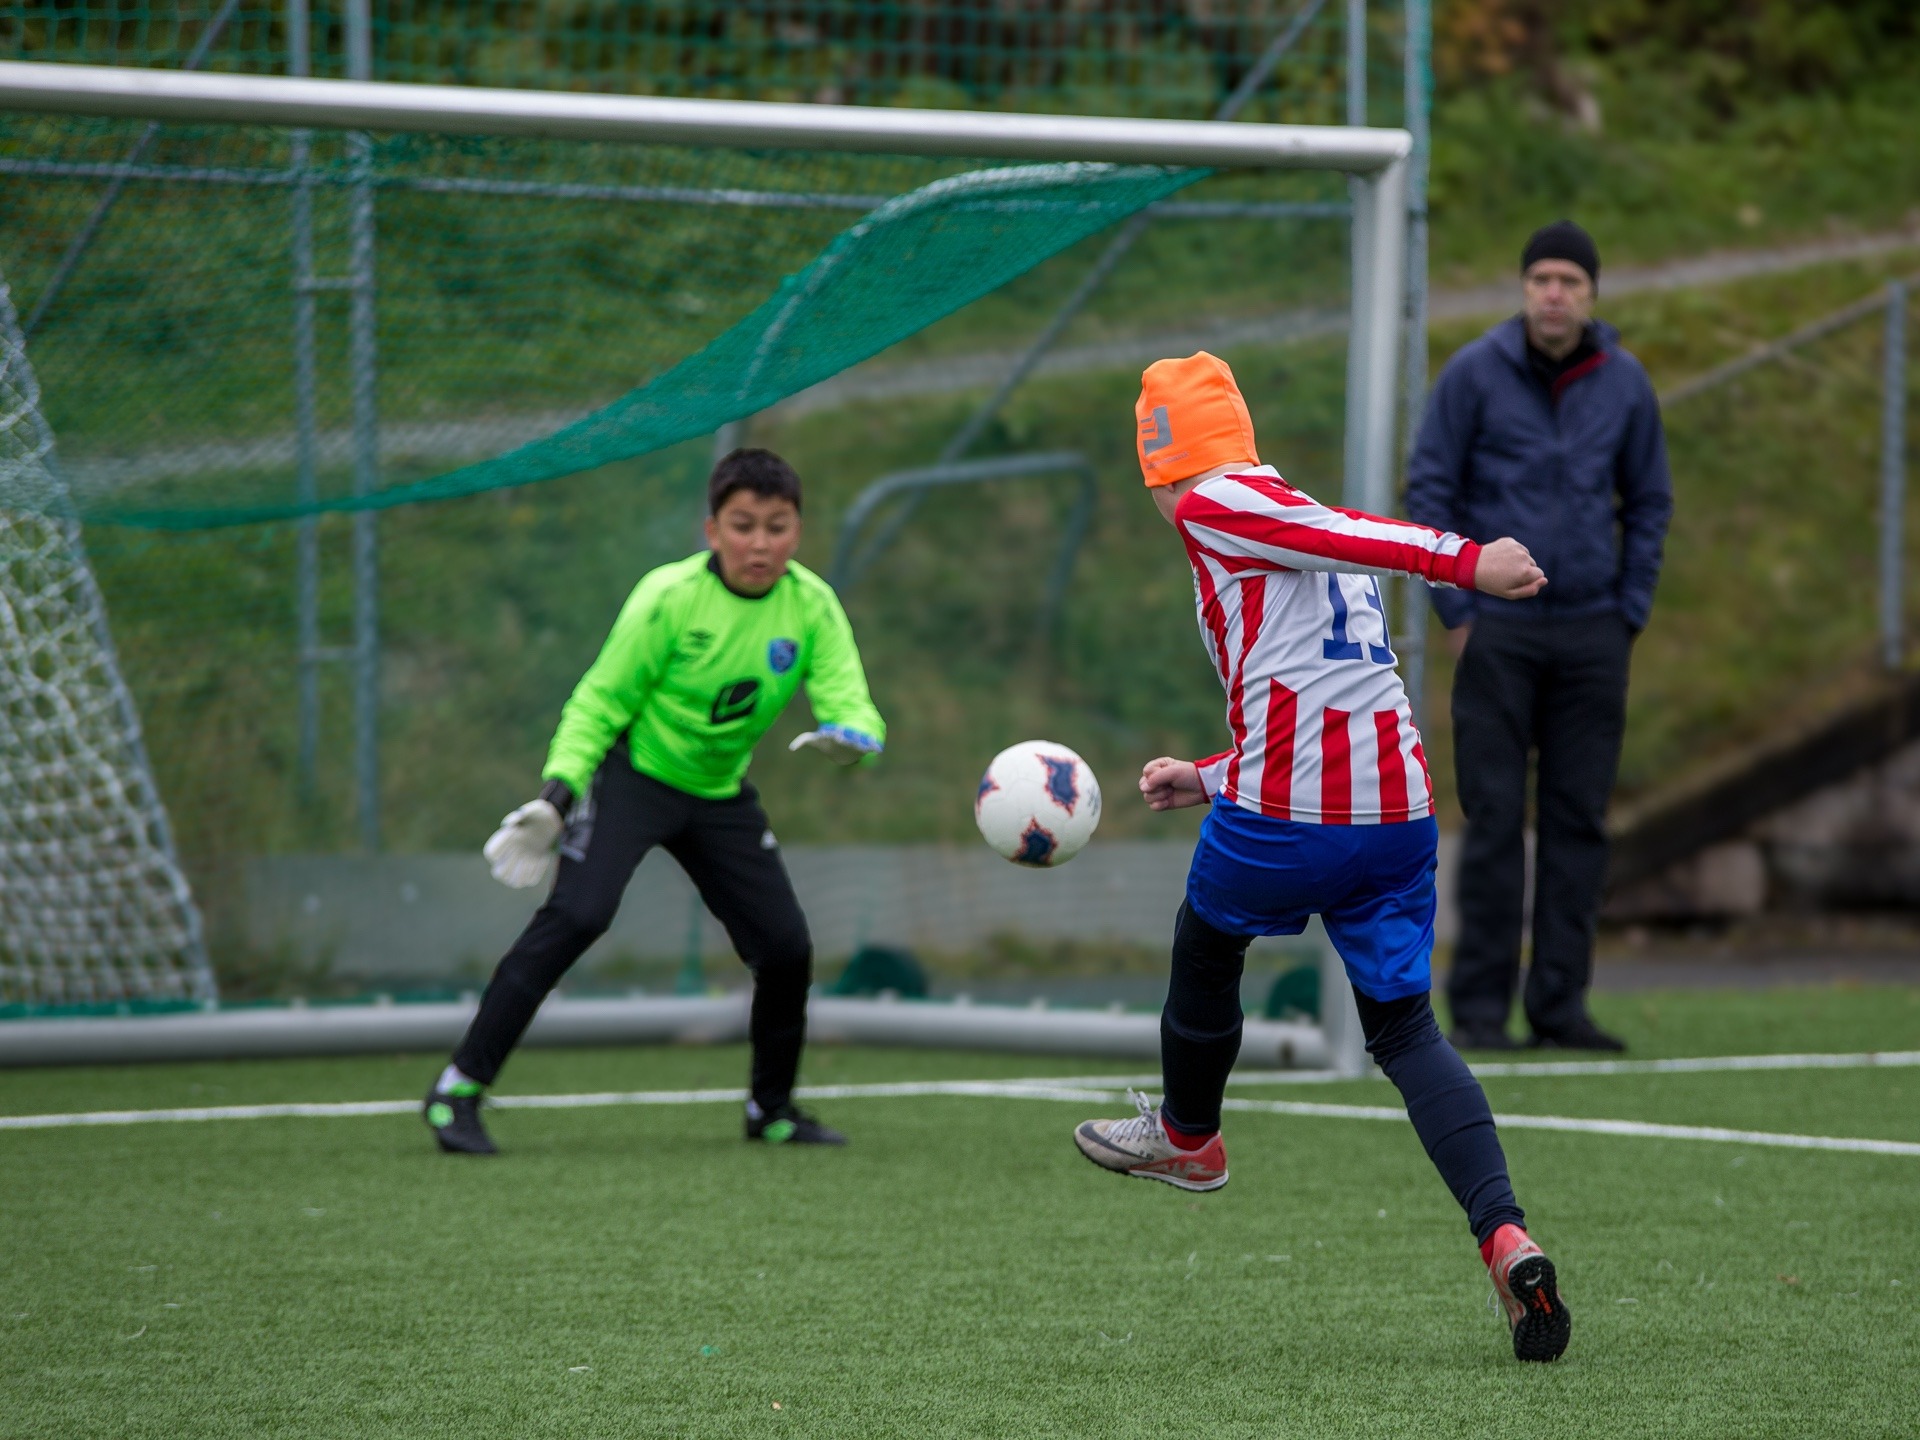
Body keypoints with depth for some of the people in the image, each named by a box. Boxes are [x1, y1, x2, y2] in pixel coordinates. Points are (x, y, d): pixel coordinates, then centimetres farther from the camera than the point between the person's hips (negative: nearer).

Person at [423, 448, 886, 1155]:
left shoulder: (812, 607, -9)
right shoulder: (670, 596, -19)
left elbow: (851, 702, -16)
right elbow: (599, 701, -13)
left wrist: (849, 737, -42)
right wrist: (556, 797, -24)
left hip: (719, 793, 5)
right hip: (629, 771, -5)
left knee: (785, 946, 0)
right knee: (576, 916, -24)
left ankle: (772, 1109, 24)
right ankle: (459, 1089, -21)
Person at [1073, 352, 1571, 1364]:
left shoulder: (1209, 507, 2)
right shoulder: (1310, 520, 25)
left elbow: (1344, 537, -16)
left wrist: (1461, 561, -29)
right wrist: (1209, 780, 40)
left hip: (1284, 818, -6)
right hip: (1400, 807, 6)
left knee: (1205, 949, 23)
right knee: (1404, 1026, 8)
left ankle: (1187, 1136, 47)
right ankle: (1505, 1236, -12)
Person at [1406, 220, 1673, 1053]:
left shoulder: (1625, 383, 4)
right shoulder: (1474, 374, -4)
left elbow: (1650, 501, 13)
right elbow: (1429, 489, 0)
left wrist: (1630, 612, 6)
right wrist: (1455, 610, -4)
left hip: (1591, 633, 3)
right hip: (1497, 631, -3)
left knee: (1579, 820, 3)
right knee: (1494, 819, -4)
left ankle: (1560, 1002, 9)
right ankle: (1480, 1006, 0)